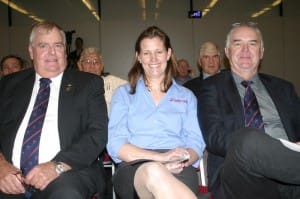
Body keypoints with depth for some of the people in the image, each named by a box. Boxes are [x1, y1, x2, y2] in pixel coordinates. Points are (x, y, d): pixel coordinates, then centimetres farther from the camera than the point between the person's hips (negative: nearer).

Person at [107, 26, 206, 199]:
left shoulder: (186, 96, 22)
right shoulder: (123, 93, 17)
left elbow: (196, 143, 11)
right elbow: (115, 144, 2)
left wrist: (181, 162, -15)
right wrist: (161, 157, -15)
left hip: (179, 170, 1)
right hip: (134, 168, -1)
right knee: (153, 172, -40)